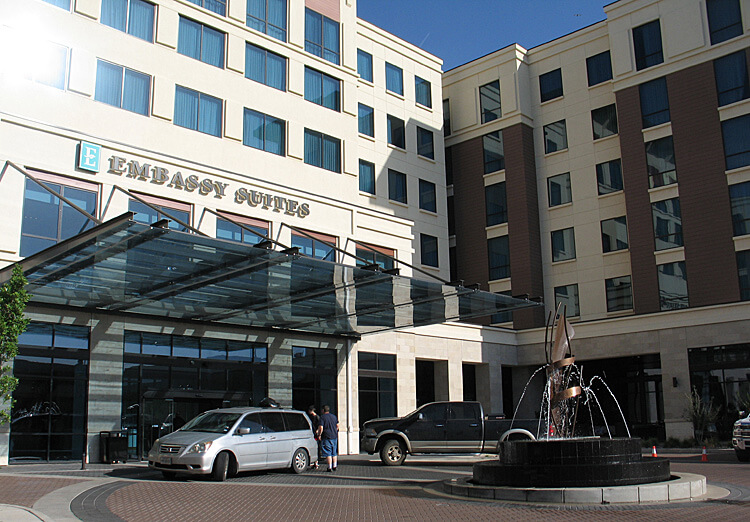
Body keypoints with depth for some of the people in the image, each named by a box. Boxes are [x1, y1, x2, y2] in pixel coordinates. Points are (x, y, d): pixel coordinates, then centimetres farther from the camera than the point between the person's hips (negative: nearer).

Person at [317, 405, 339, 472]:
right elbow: (337, 426, 16)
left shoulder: (322, 417, -9)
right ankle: (334, 466, 16)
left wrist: (319, 434, -3)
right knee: (334, 453, 14)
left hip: (326, 437, -6)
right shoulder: (334, 416, 10)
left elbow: (321, 428, -16)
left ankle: (329, 467, -3)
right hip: (334, 436, 6)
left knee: (328, 453, -2)